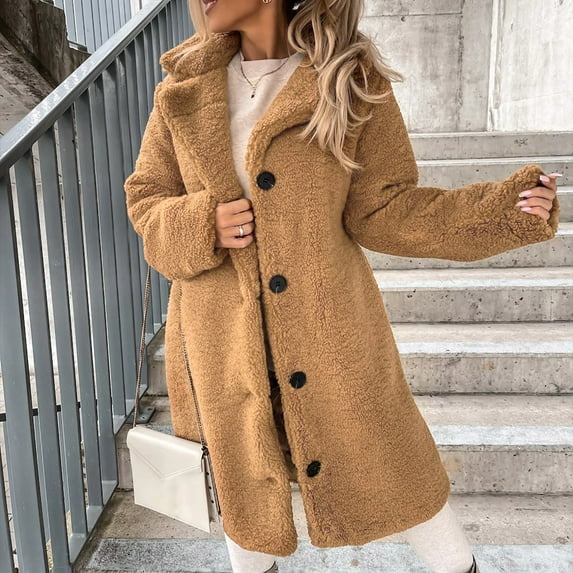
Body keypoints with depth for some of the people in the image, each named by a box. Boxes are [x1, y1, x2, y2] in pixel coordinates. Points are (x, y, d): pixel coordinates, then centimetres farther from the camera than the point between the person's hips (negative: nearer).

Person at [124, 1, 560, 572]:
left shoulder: (352, 81, -5)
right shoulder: (183, 87, 2)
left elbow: (380, 210, -5)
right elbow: (145, 200, 7)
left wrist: (505, 207, -16)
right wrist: (199, 225, -15)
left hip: (328, 329, -2)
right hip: (223, 338, 3)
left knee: (389, 465, 11)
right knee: (242, 478, 20)